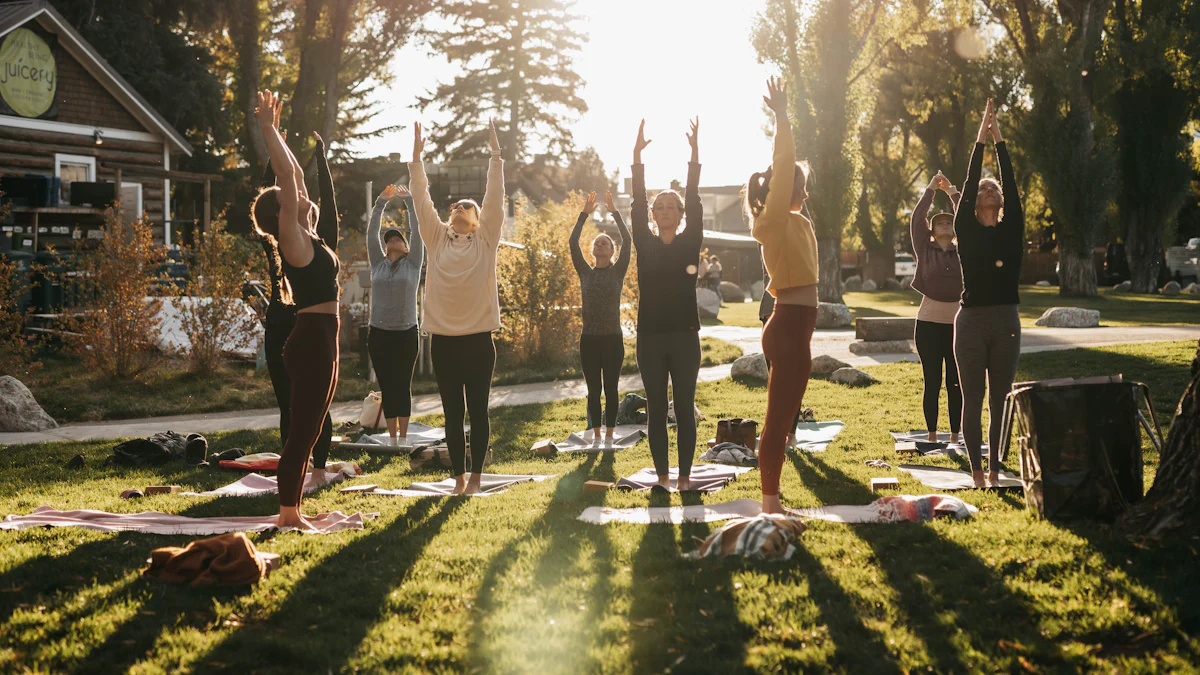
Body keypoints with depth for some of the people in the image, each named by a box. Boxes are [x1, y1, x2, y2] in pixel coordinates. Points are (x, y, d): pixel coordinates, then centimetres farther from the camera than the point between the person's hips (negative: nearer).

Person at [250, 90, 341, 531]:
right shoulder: (294, 241, -10)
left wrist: (274, 130, 23)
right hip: (312, 341, -9)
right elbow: (288, 177, -15)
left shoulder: (306, 238, 13)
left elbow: (294, 176, 19)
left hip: (318, 341, 9)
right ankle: (288, 515, -1)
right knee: (302, 430, -6)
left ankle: (292, 512, 17)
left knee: (307, 431, 11)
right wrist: (269, 129, -12)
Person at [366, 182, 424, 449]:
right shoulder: (378, 264, 9)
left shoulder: (413, 264, 4)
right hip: (378, 334, 2)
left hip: (406, 334, -2)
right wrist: (381, 202, 0)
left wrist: (409, 201, -1)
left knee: (403, 386, 1)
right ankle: (392, 437, 9)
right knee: (387, 387, 4)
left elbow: (417, 232, -2)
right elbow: (371, 232, 5)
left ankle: (403, 437, 6)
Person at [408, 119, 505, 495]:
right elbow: (422, 200, 4)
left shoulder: (485, 240, 4)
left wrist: (495, 154, -9)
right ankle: (459, 476, 14)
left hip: (478, 339, -2)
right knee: (453, 412, 7)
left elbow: (495, 197, -4)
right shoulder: (436, 239, 9)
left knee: (478, 410, 3)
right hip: (443, 339, 2)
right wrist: (417, 158, -1)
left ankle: (476, 475, 11)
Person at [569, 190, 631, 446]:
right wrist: (584, 214, -6)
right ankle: (596, 435, 13)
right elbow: (573, 243, -3)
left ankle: (609, 437, 9)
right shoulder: (585, 273, 6)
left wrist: (614, 212, -7)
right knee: (593, 390, 5)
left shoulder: (617, 272, 3)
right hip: (589, 338, 1)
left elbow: (627, 240, -7)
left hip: (613, 338, -1)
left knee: (611, 389, 3)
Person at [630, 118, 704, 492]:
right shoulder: (645, 245, 6)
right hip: (650, 336, 1)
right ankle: (662, 474, 12)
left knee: (685, 408, 2)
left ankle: (685, 475, 8)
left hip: (684, 335, -1)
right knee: (656, 409, 5)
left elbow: (695, 203, -6)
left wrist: (695, 155, -14)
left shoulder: (690, 243, 4)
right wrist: (637, 157, -12)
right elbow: (638, 205, -3)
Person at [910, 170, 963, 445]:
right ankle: (932, 435, 9)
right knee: (932, 383, 2)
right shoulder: (924, 250, 5)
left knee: (955, 384, 3)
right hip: (928, 323, -1)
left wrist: (953, 192, 7)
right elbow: (916, 220, -2)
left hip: (957, 324, 1)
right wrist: (931, 189, 0)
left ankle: (955, 435, 8)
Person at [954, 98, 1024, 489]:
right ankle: (977, 472, 8)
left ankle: (995, 471, 14)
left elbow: (1012, 188, -1)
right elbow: (967, 185, -5)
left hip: (1005, 323, 2)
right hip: (972, 321, -2)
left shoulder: (1011, 231, 8)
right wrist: (980, 141, -7)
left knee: (1001, 400, 7)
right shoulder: (966, 231, 4)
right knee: (973, 401, 2)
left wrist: (1000, 142, -4)